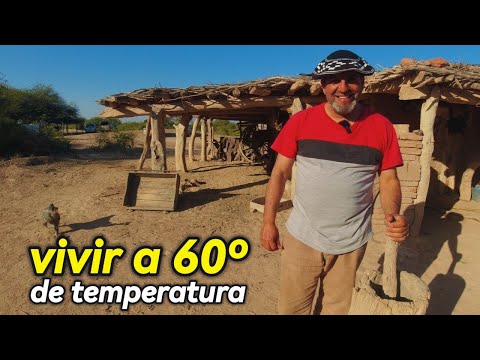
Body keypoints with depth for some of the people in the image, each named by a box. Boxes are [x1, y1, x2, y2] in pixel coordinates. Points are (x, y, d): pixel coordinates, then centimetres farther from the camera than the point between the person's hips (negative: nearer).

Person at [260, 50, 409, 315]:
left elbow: (389, 179, 1)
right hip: (302, 237, 0)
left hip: (352, 243, 1)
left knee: (339, 308, 22)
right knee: (291, 308, 15)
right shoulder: (300, 121, -7)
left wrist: (393, 216, -18)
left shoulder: (381, 127, -4)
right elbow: (279, 173, -3)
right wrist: (268, 222, -5)